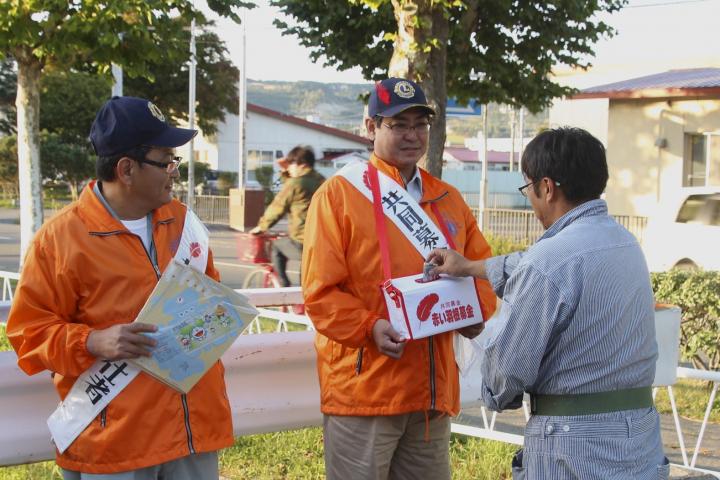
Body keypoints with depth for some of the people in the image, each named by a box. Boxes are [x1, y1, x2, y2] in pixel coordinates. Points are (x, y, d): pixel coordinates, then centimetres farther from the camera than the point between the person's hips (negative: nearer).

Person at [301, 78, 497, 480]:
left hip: (433, 391, 6)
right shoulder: (338, 193, -4)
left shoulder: (448, 199, 14)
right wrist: (369, 328, -24)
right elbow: (321, 290, -9)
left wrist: (477, 309, -2)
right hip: (363, 385, -6)